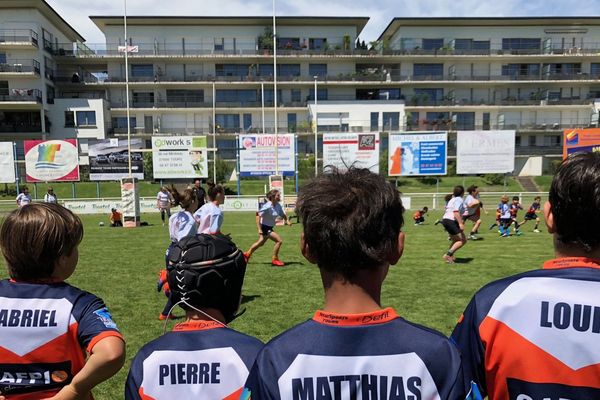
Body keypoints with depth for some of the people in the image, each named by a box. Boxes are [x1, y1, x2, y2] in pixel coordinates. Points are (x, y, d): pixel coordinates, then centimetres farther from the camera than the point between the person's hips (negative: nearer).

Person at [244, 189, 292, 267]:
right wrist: (259, 229, -26)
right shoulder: (267, 206, -24)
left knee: (260, 243, 23)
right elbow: (258, 215, -22)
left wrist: (287, 220, -10)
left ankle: (247, 254, 43)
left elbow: (283, 215, 11)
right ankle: (275, 260, -1)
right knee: (279, 240, -15)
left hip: (270, 227, 9)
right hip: (264, 227, -9)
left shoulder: (278, 205, -2)